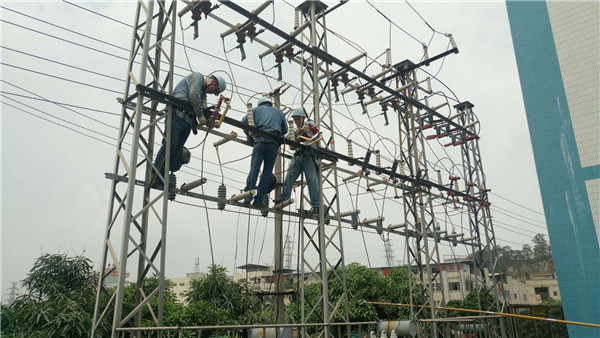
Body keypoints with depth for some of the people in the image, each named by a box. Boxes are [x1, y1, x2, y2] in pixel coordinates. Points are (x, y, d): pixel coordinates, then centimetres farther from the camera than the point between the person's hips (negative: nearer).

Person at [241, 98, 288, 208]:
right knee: (267, 172, 1)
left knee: (254, 168, -9)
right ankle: (258, 200, -4)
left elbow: (244, 121, 12)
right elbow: (285, 130, 23)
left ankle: (247, 197, -20)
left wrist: (249, 134, 25)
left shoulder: (257, 109, 23)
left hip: (260, 140, -1)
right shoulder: (278, 111, 29)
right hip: (274, 143, 1)